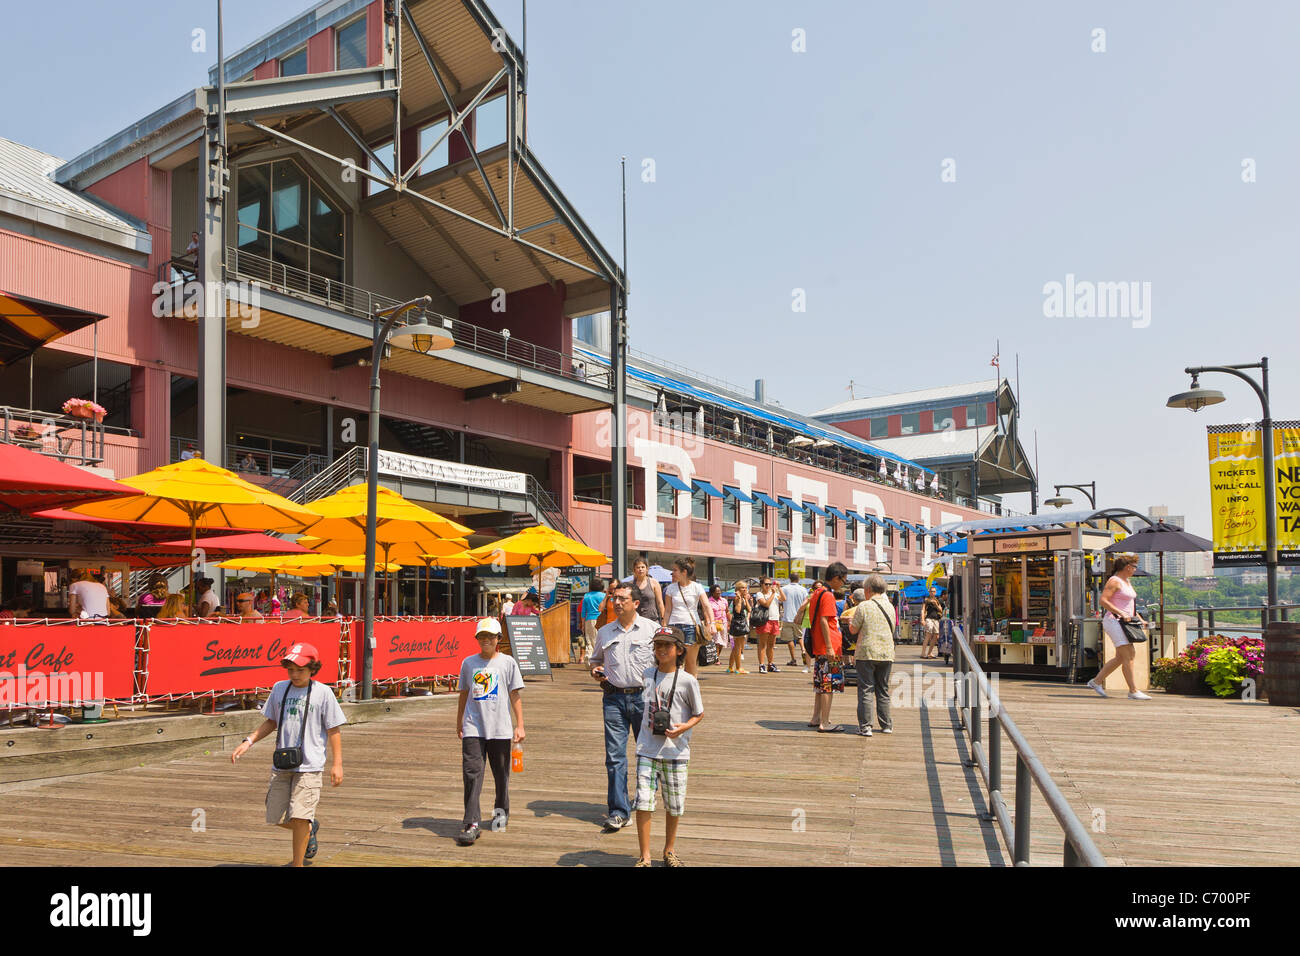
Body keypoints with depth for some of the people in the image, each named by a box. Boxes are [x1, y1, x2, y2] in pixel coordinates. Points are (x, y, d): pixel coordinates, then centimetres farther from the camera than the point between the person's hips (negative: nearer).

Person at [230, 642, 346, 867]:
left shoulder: (322, 692, -6)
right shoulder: (279, 688, 7)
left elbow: (334, 730, -3)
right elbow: (271, 722, 19)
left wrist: (337, 764, -5)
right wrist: (248, 742, 6)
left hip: (309, 766, -5)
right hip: (281, 765, 5)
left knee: (299, 817, -10)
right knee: (277, 817, 9)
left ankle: (297, 864, 7)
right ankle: (310, 828, 38)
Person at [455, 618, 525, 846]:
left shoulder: (508, 662, 3)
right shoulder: (468, 662, 9)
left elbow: (516, 695, 2)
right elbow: (464, 693, 18)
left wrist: (520, 725, -3)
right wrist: (459, 722, 21)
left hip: (500, 728, -1)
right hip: (473, 728, 1)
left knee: (501, 773, 10)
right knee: (471, 773, -9)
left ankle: (501, 810, 33)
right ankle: (472, 823, -9)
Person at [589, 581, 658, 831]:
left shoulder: (652, 628, 2)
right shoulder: (604, 632, 11)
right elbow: (595, 659, 24)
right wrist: (596, 670, 2)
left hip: (644, 696, -1)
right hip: (614, 697, 1)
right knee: (614, 755, -5)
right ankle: (618, 811, -3)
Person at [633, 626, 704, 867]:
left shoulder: (687, 681, -8)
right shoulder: (648, 674, 4)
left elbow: (699, 713, 1)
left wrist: (684, 727, -15)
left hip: (675, 751, -2)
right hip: (647, 749, 2)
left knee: (674, 806, 10)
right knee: (643, 802, -7)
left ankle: (669, 850, 31)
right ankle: (644, 856, 4)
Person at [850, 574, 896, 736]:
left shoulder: (863, 607, -10)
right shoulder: (890, 607, 5)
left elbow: (854, 630, -4)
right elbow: (892, 629, 15)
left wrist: (850, 620, 17)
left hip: (866, 653, -4)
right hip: (886, 653, 4)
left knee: (866, 690, 0)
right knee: (883, 690, 14)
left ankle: (865, 727, -2)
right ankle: (886, 725, 18)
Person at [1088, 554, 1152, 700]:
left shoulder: (1126, 582, 20)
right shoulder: (1114, 581, -10)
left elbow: (1131, 605, 28)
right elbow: (1103, 601, -20)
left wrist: (1140, 619, 16)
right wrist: (1121, 613, -25)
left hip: (1123, 623, 10)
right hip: (1114, 621, -10)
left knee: (1121, 657, 10)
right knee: (1128, 656, -12)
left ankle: (1097, 681, 18)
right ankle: (1133, 691, -10)